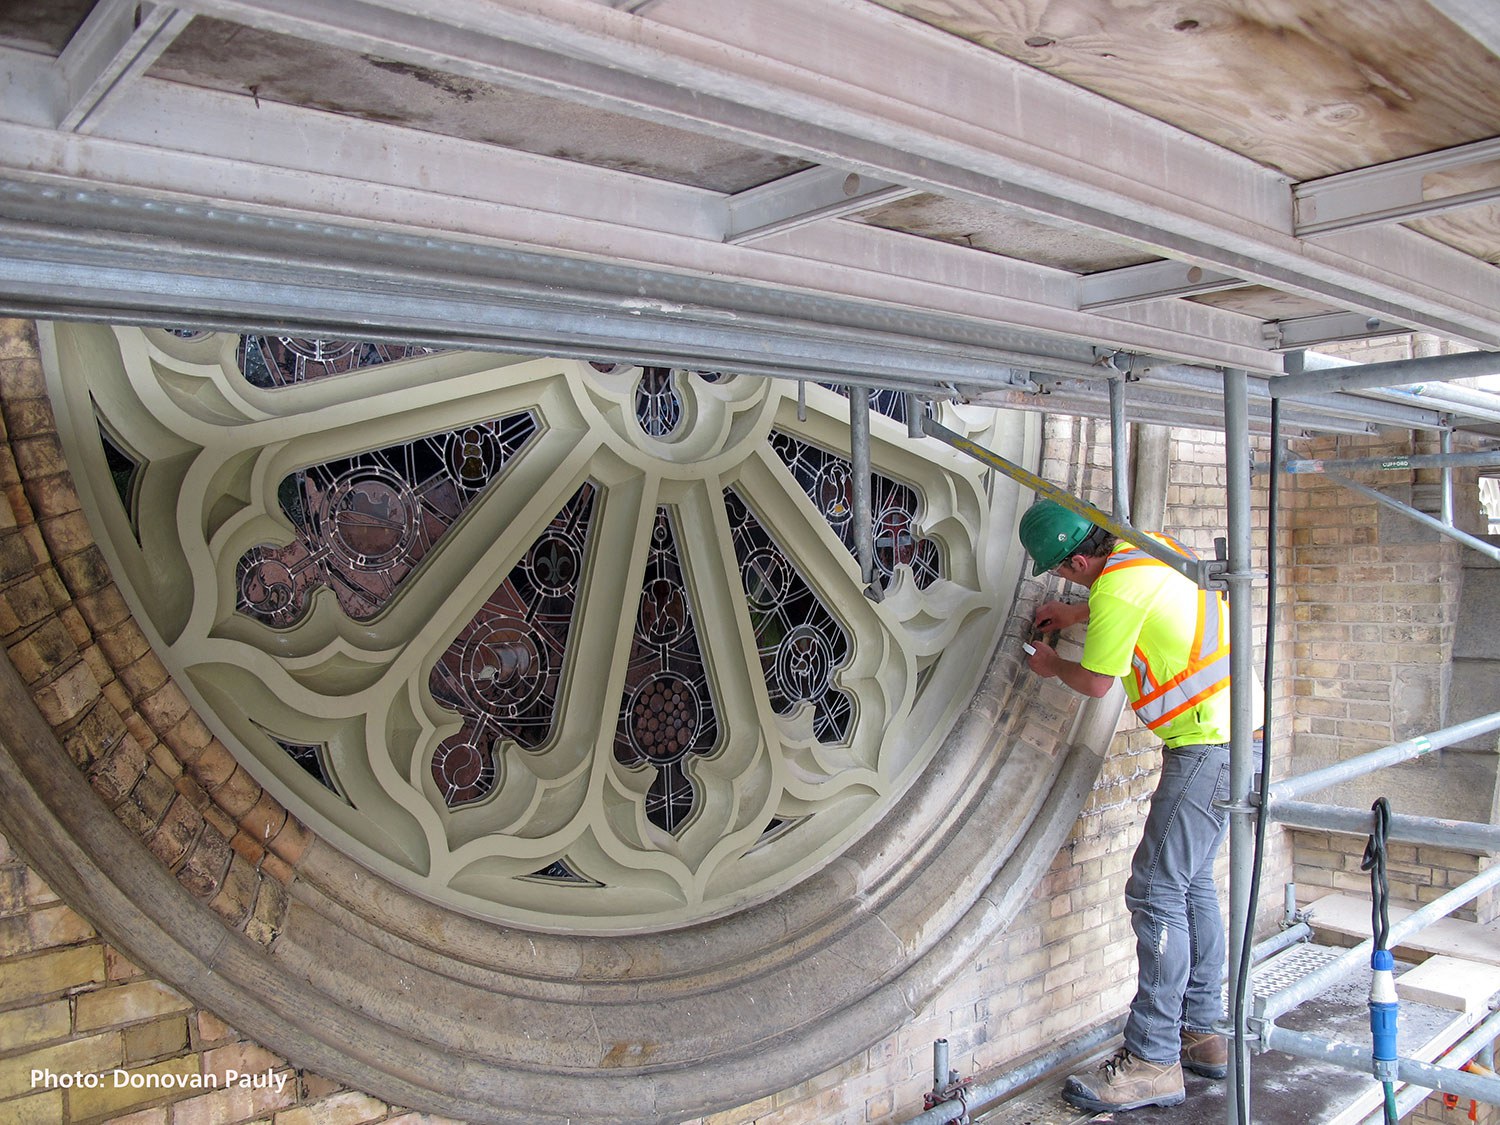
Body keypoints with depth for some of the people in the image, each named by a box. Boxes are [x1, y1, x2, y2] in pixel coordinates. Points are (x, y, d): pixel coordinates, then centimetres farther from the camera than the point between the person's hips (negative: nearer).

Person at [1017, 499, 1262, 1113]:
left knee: (1158, 891, -8)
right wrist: (1078, 613, 29)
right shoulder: (1153, 547, 9)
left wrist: (1052, 665, 12)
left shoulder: (1117, 587, -18)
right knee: (1192, 882, 16)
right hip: (1232, 733, 10)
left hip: (1206, 745, -10)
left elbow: (1096, 682, -7)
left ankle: (1153, 1061, -3)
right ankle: (1201, 1033, 25)